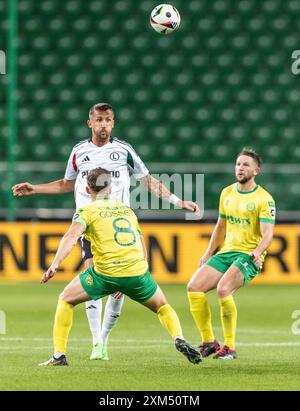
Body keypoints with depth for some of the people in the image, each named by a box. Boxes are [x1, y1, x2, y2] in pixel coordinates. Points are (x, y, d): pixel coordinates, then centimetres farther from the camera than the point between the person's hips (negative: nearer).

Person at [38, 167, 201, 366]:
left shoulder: (87, 211, 8)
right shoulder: (128, 210, 24)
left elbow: (72, 236, -13)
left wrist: (54, 265, -23)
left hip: (105, 273, -3)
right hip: (138, 271, 3)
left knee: (65, 300, 20)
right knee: (162, 306, 27)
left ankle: (59, 355, 11)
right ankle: (179, 339, -3)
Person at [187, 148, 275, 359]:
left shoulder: (264, 199, -7)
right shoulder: (227, 193, 13)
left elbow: (268, 233, -16)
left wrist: (258, 252, -35)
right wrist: (208, 253, 19)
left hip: (248, 256, -7)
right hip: (225, 252, 7)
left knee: (223, 289, -31)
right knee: (194, 287, -12)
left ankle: (230, 347, -20)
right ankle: (208, 342, -1)